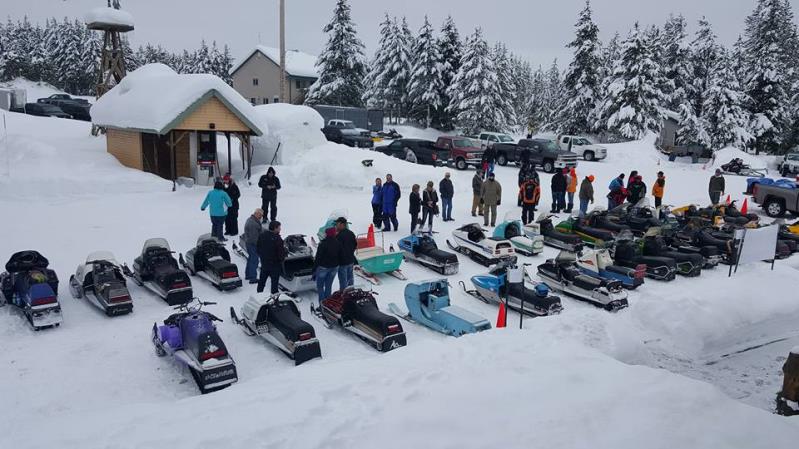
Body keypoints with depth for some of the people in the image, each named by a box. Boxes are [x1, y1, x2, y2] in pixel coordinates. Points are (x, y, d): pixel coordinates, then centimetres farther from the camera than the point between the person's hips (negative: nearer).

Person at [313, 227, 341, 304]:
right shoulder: (338, 243, -2)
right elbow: (340, 256, 6)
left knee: (320, 286, 7)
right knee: (329, 286, 16)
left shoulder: (323, 244, -18)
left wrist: (314, 270, -7)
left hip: (323, 267, -5)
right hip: (334, 267, 5)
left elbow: (318, 258, -14)